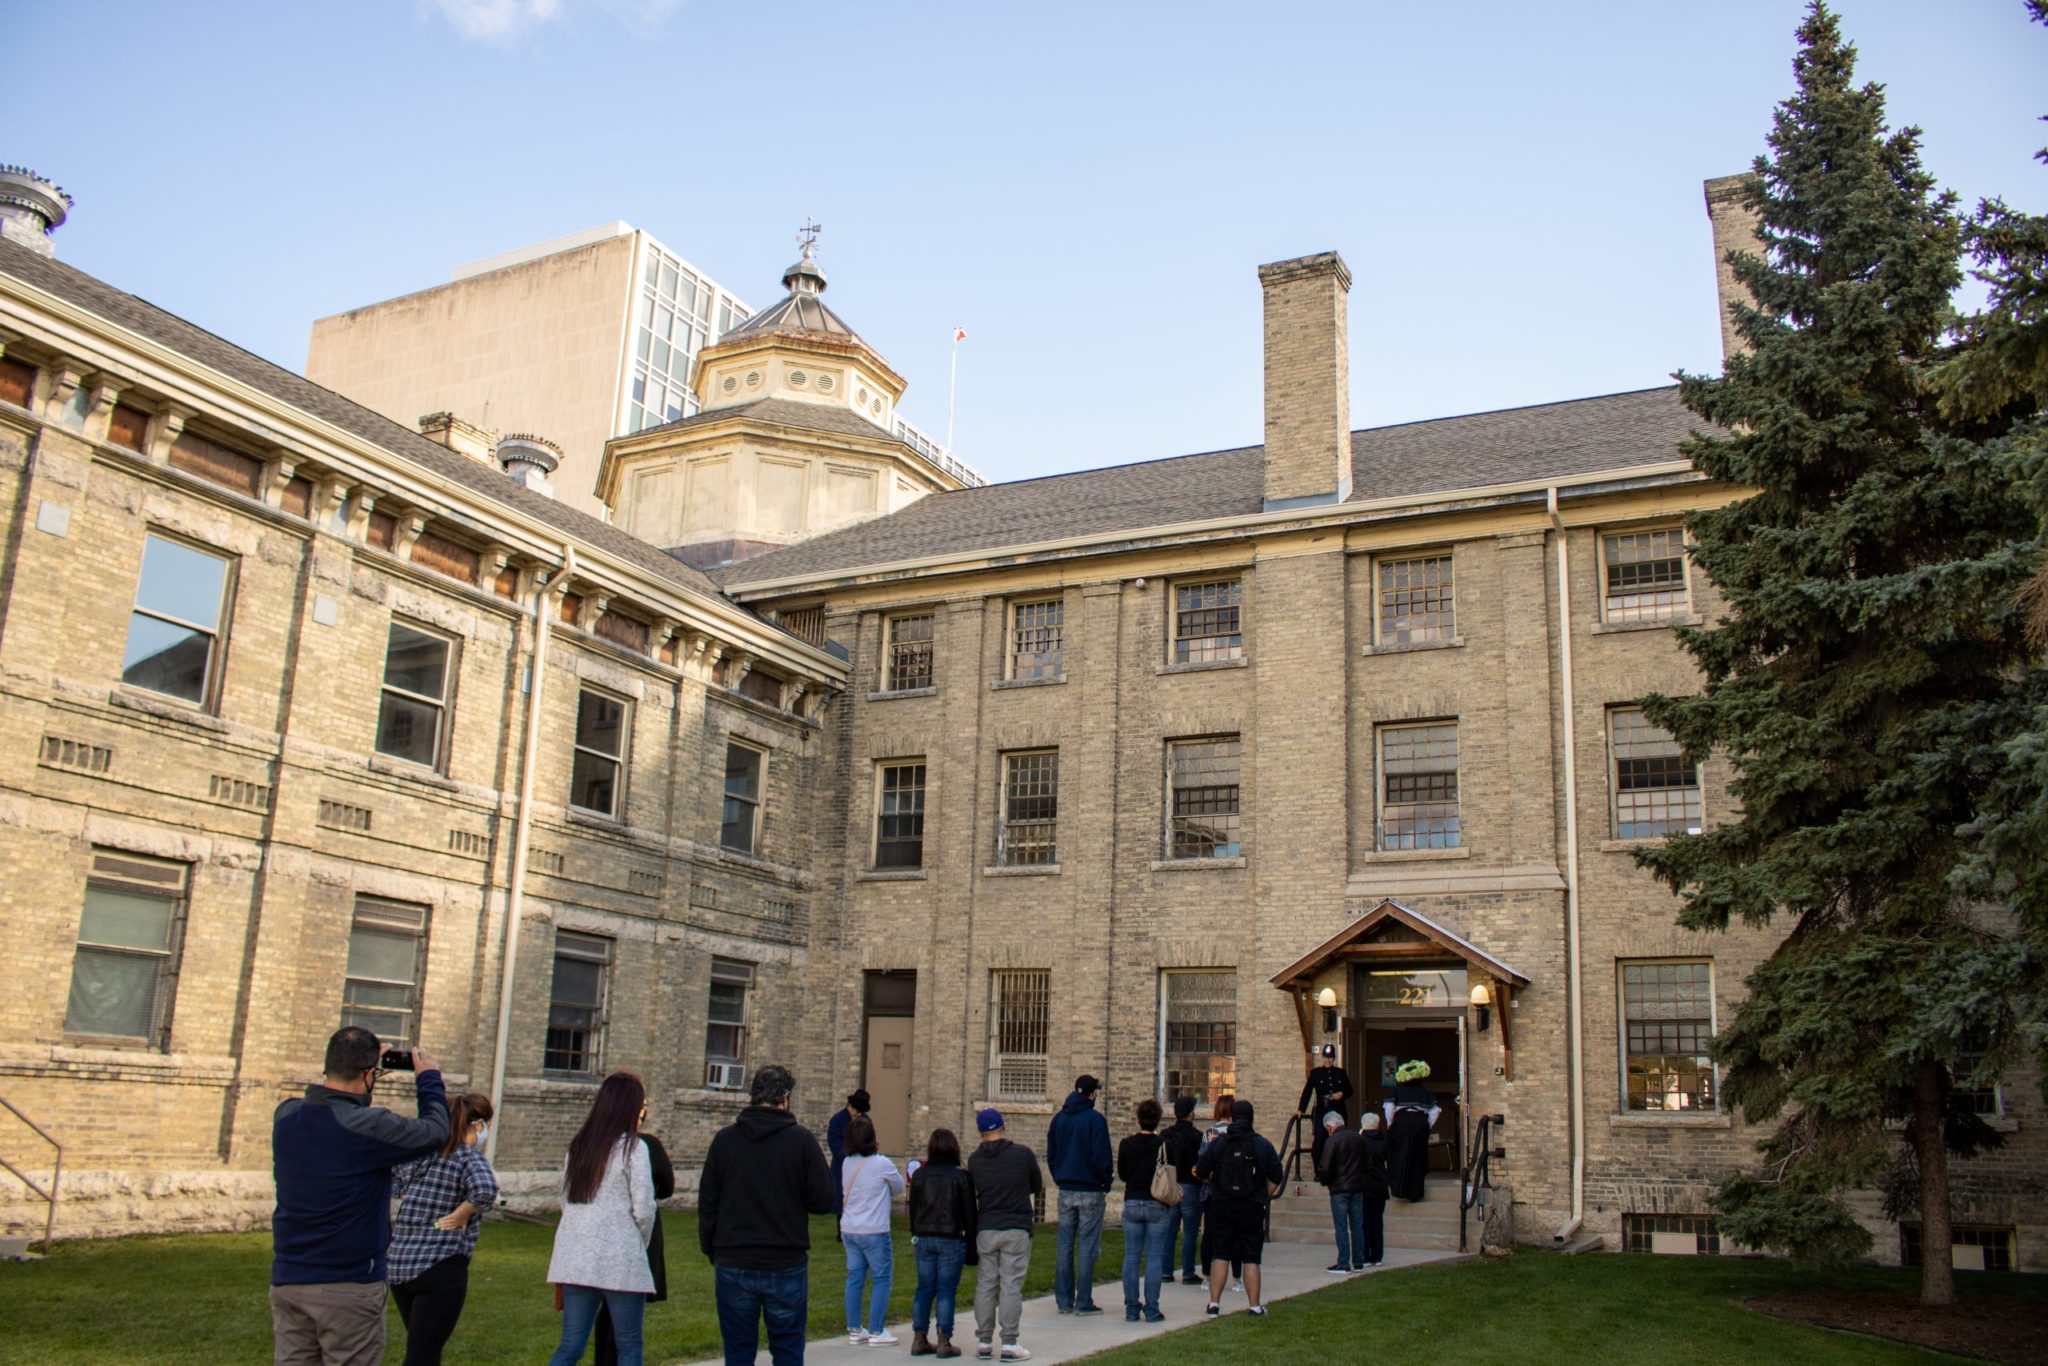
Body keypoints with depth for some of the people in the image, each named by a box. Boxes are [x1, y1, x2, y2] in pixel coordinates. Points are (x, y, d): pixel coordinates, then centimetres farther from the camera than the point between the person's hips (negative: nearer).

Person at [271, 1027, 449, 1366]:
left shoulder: (286, 1115, -2)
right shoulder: (370, 1127, -20)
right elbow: (436, 1131, -5)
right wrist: (430, 1080, 10)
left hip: (287, 1279, 6)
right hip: (349, 1286, -6)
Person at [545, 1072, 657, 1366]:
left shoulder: (577, 1146, 11)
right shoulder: (633, 1148, -8)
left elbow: (565, 1201, 14)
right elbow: (644, 1209, -9)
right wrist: (640, 1244, 9)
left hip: (575, 1259, 6)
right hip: (620, 1261, -6)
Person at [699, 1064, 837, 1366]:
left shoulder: (725, 1138, 1)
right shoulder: (800, 1139, -7)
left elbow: (707, 1205, 4)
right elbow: (824, 1201, -7)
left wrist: (712, 1254, 13)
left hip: (733, 1266, 2)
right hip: (787, 1265, -2)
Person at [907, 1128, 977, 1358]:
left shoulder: (919, 1175, 4)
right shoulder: (961, 1176, -6)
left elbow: (912, 1209, 9)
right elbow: (969, 1212, -4)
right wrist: (971, 1246, 1)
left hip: (924, 1239, 3)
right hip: (952, 1240, -3)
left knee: (924, 1289, 10)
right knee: (946, 1291, 1)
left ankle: (919, 1339, 13)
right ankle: (944, 1342, 2)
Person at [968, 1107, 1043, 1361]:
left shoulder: (974, 1160, 1)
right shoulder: (1022, 1154, -7)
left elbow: (973, 1194, 10)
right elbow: (1038, 1187, 7)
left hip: (985, 1229, 3)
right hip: (1017, 1228, -3)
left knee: (985, 1284, 10)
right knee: (1011, 1285, 0)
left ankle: (983, 1342, 13)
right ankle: (1009, 1344, 0)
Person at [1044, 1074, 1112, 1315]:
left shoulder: (1059, 1119, 8)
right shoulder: (1095, 1120, -12)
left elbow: (1050, 1155, 12)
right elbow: (1101, 1157, -14)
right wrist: (1106, 1183, -1)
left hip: (1065, 1191, 6)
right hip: (1090, 1192, -6)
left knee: (1064, 1245, 9)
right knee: (1087, 1246, 0)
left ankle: (1064, 1300, 12)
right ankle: (1084, 1302, 1)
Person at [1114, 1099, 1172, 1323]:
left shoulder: (1126, 1144, -4)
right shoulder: (1165, 1145, -10)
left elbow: (1121, 1175, 5)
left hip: (1132, 1204, 2)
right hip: (1158, 1206, -2)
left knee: (1131, 1257, 8)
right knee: (1154, 1258, 3)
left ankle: (1131, 1309, 9)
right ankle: (1151, 1310, 3)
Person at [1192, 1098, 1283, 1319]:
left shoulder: (1218, 1143, -1)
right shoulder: (1262, 1144, -2)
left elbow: (1201, 1171, 4)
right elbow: (1276, 1177, 2)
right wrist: (1264, 1196, 14)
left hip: (1221, 1206, 1)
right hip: (1252, 1208, -1)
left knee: (1220, 1256, 8)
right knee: (1251, 1259, 4)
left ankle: (1214, 1303, 7)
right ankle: (1255, 1306, 5)